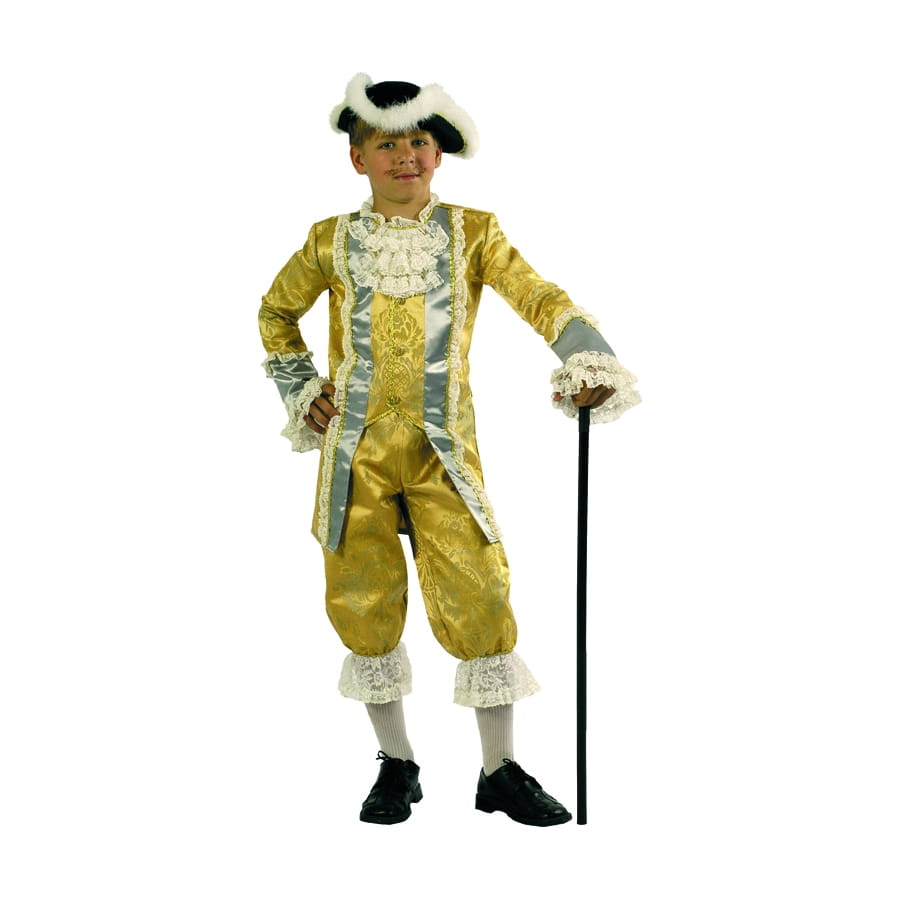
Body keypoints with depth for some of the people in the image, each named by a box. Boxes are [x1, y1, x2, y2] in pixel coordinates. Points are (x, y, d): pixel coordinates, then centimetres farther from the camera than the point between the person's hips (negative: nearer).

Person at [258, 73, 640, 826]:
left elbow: (540, 299, -9)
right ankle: (397, 765, 23)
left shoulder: (471, 234, 3)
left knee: (480, 599, -5)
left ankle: (501, 772, 12)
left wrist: (588, 362, -27)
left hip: (443, 452, -1)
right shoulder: (332, 242, 6)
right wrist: (301, 390, 9)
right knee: (365, 606, 5)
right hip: (356, 453, 1)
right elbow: (277, 313, 21)